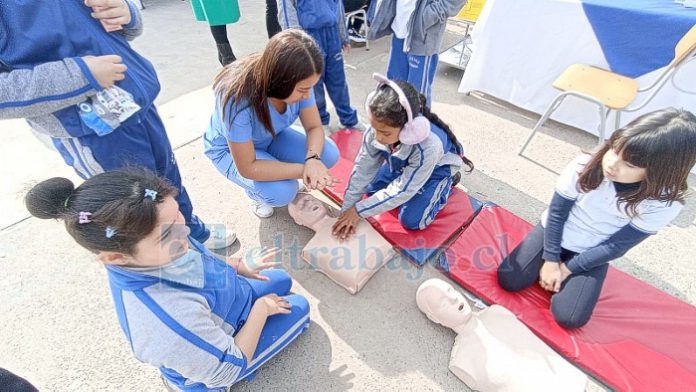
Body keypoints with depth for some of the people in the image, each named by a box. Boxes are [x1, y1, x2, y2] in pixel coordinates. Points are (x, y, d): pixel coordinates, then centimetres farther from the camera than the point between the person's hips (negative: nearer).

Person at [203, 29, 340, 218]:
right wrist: (303, 169, -35)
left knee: (329, 155, -14)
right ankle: (255, 191, 7)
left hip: (272, 137, 5)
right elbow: (247, 168, -32)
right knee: (282, 192, -30)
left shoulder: (297, 82, -26)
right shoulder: (237, 99, -39)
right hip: (229, 149, -4)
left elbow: (314, 127, -15)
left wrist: (313, 159, -36)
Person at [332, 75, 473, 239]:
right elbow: (362, 169, -22)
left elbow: (402, 191, -34)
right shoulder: (378, 129, -33)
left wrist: (359, 210, -30)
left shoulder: (428, 146, -45)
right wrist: (347, 209, -22)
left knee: (411, 220, -13)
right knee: (372, 189, 2)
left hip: (437, 168, -4)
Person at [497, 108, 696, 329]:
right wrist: (551, 259, -13)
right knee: (508, 280, -13)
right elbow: (556, 212, -13)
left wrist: (568, 268, -14)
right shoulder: (585, 166, -23)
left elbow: (616, 246, -14)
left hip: (592, 255, 0)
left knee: (569, 318, -13)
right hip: (553, 233, 0)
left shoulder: (664, 204, -21)